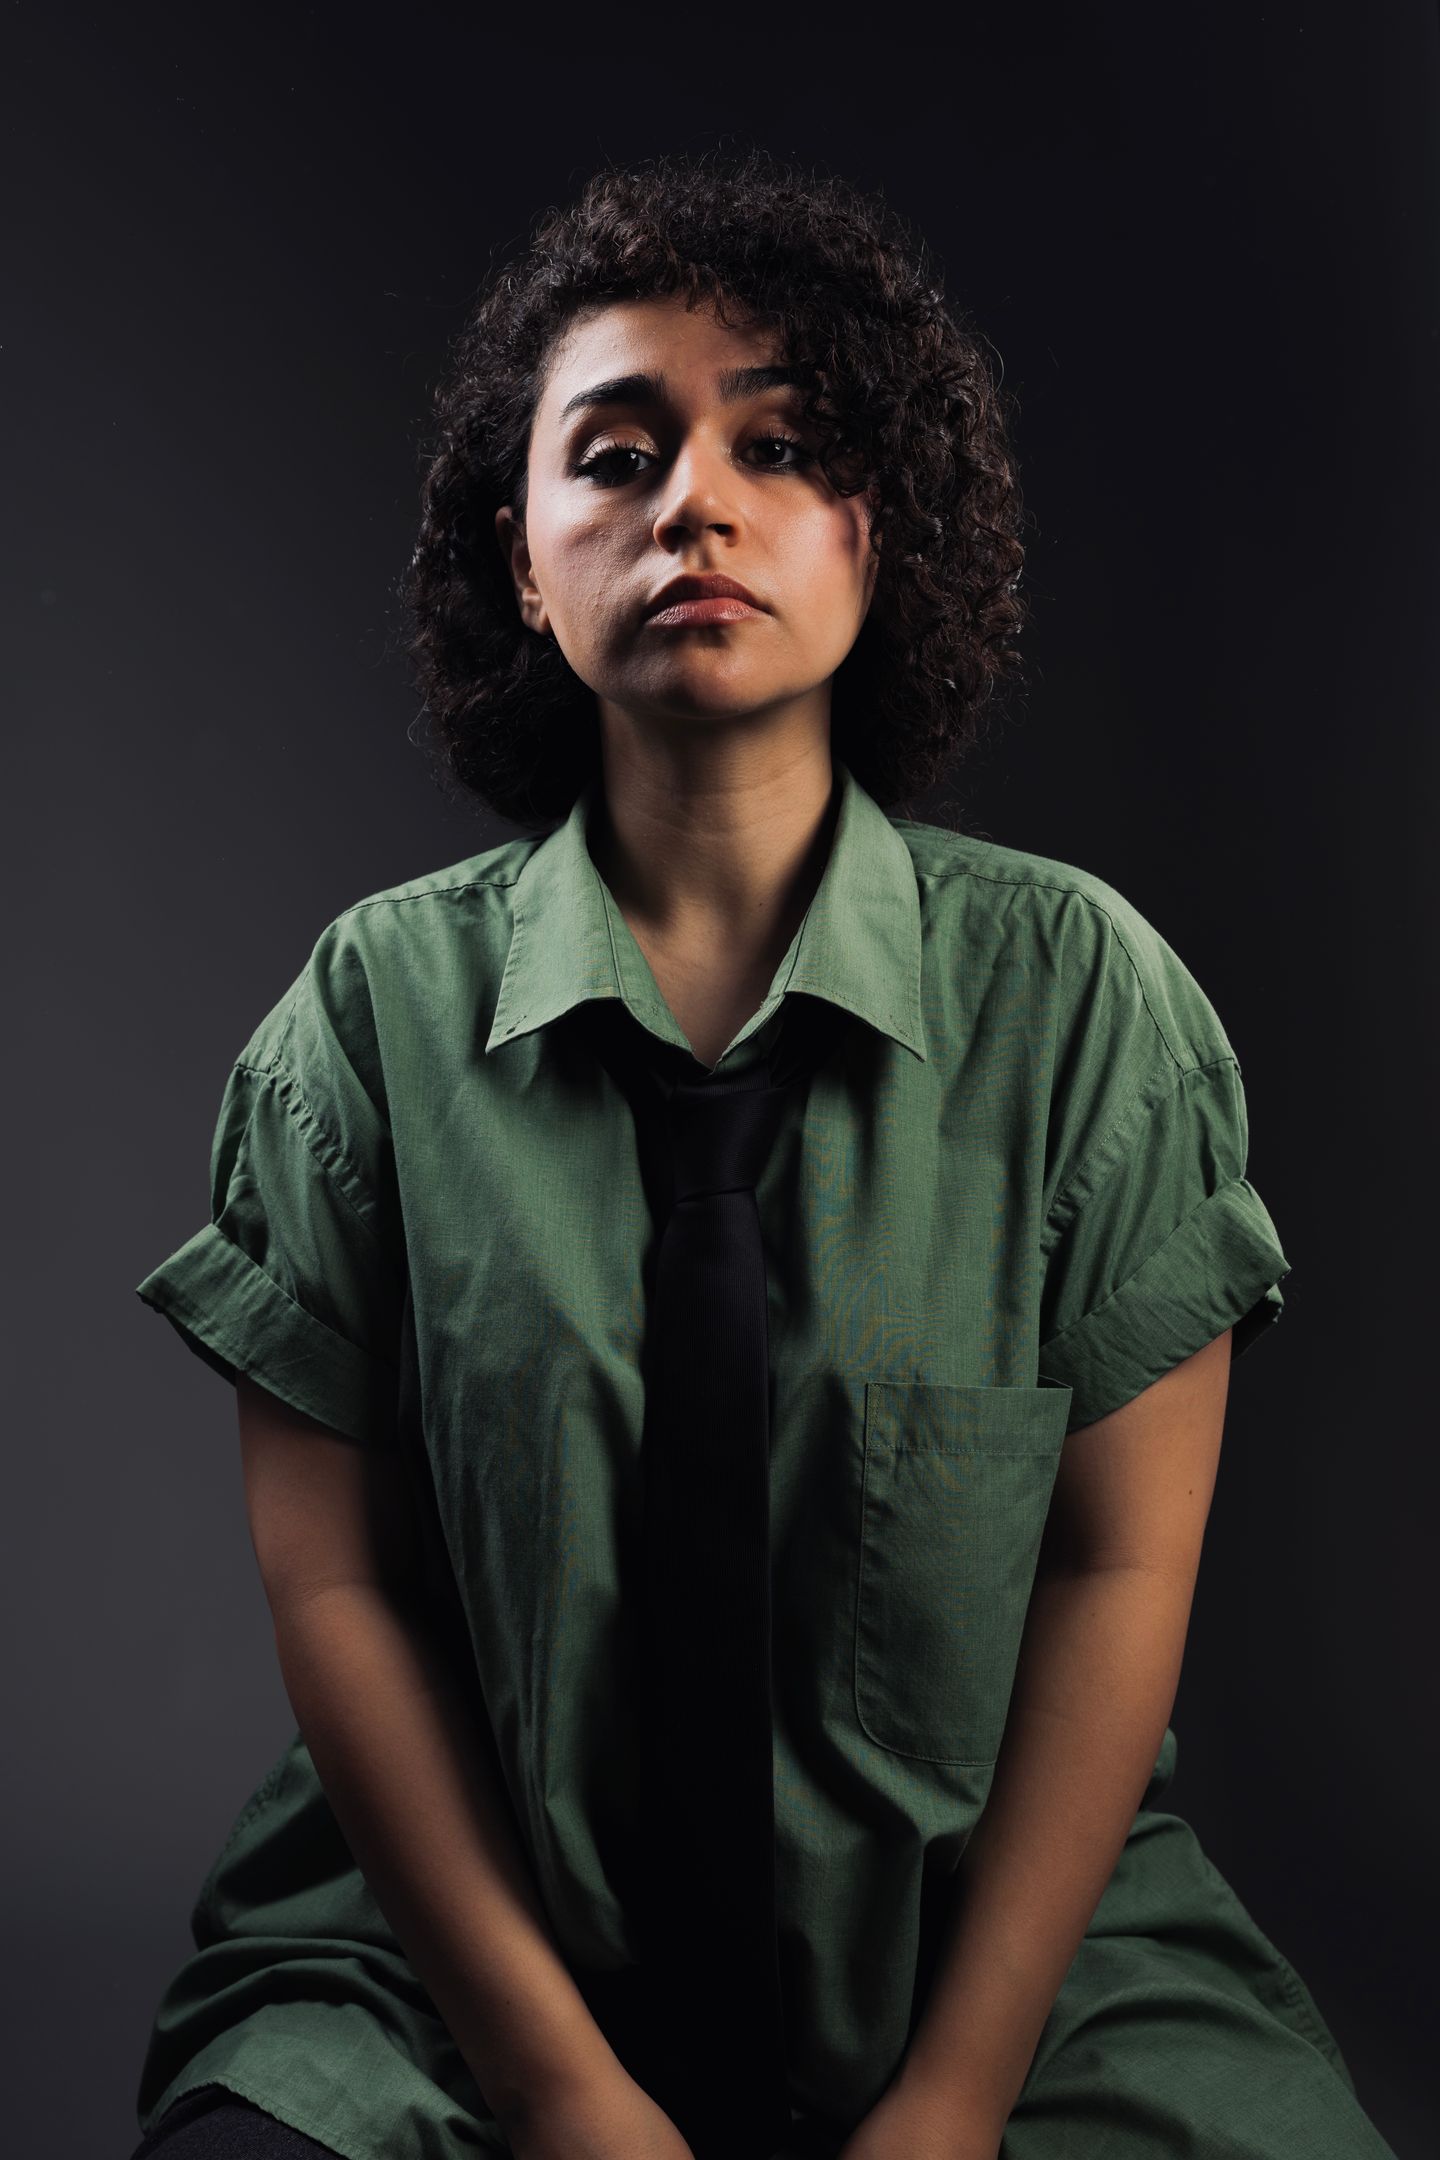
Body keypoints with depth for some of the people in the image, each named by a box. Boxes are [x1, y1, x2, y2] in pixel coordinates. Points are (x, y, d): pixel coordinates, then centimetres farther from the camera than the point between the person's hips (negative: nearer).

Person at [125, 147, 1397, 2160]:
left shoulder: (1082, 987, -5)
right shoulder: (377, 1006, -4)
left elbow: (1124, 1561, -5)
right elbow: (333, 1581, -4)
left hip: (1007, 1929, 1)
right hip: (470, 1937, 0)